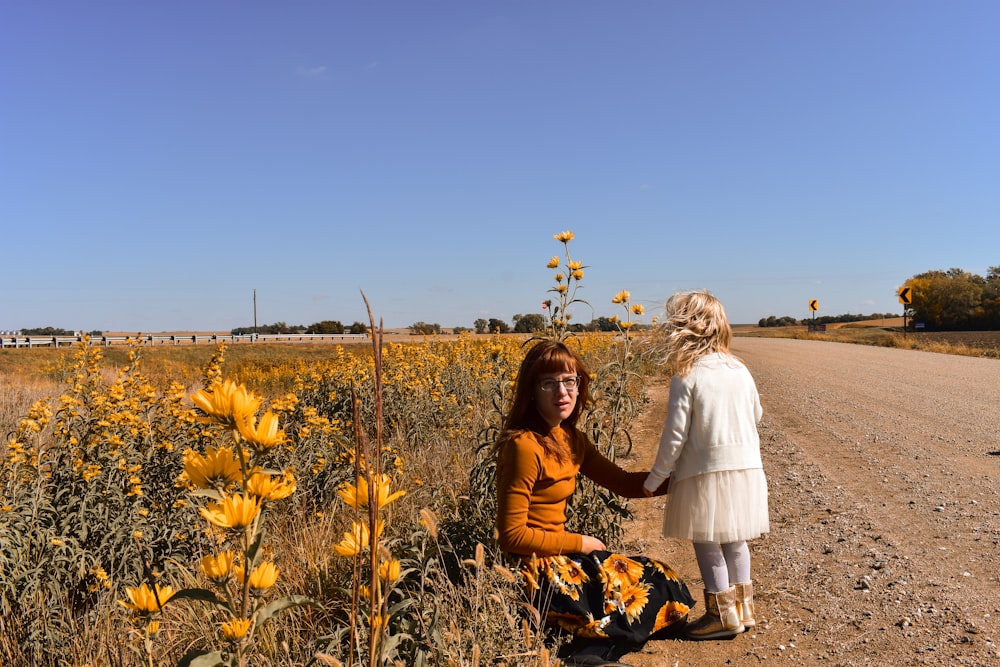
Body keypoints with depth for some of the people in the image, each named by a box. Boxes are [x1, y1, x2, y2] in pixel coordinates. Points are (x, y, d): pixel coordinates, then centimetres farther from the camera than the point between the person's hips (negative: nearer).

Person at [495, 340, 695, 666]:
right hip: (535, 569, -9)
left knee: (660, 577, 12)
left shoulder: (570, 439, 4)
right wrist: (581, 544, -13)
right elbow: (512, 535, -22)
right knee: (659, 589, -2)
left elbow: (624, 483, 9)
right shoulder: (524, 446, -23)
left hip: (558, 554, 9)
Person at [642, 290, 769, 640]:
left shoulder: (686, 378, -14)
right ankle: (743, 607, 29)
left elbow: (675, 435, -13)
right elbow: (756, 415, 19)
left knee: (706, 545, 8)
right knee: (735, 541, 19)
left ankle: (723, 615, 16)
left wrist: (654, 479, -4)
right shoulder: (740, 370, 5)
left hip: (706, 472, -6)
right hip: (747, 468, 7)